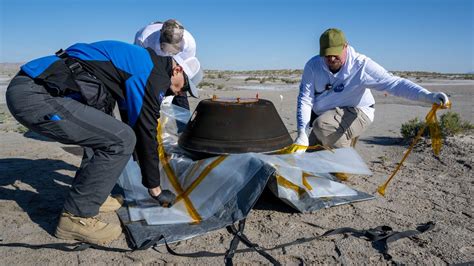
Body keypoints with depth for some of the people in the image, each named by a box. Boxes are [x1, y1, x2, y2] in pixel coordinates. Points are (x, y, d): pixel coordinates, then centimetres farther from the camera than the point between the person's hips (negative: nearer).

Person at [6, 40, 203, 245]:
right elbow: (146, 132, -7)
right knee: (120, 140, -13)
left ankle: (91, 195, 21)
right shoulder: (154, 74, -9)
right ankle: (76, 218, -2)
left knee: (103, 133, 21)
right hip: (35, 96, -11)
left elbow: (134, 124, 29)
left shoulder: (137, 62, 22)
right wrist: (154, 186, 6)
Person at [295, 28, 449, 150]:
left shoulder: (361, 65, -21)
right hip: (324, 117, 5)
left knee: (322, 125, -34)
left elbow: (393, 83, -27)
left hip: (356, 113, -4)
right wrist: (302, 133, -27)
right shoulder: (313, 66, -14)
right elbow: (305, 99, -17)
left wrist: (428, 96, -43)